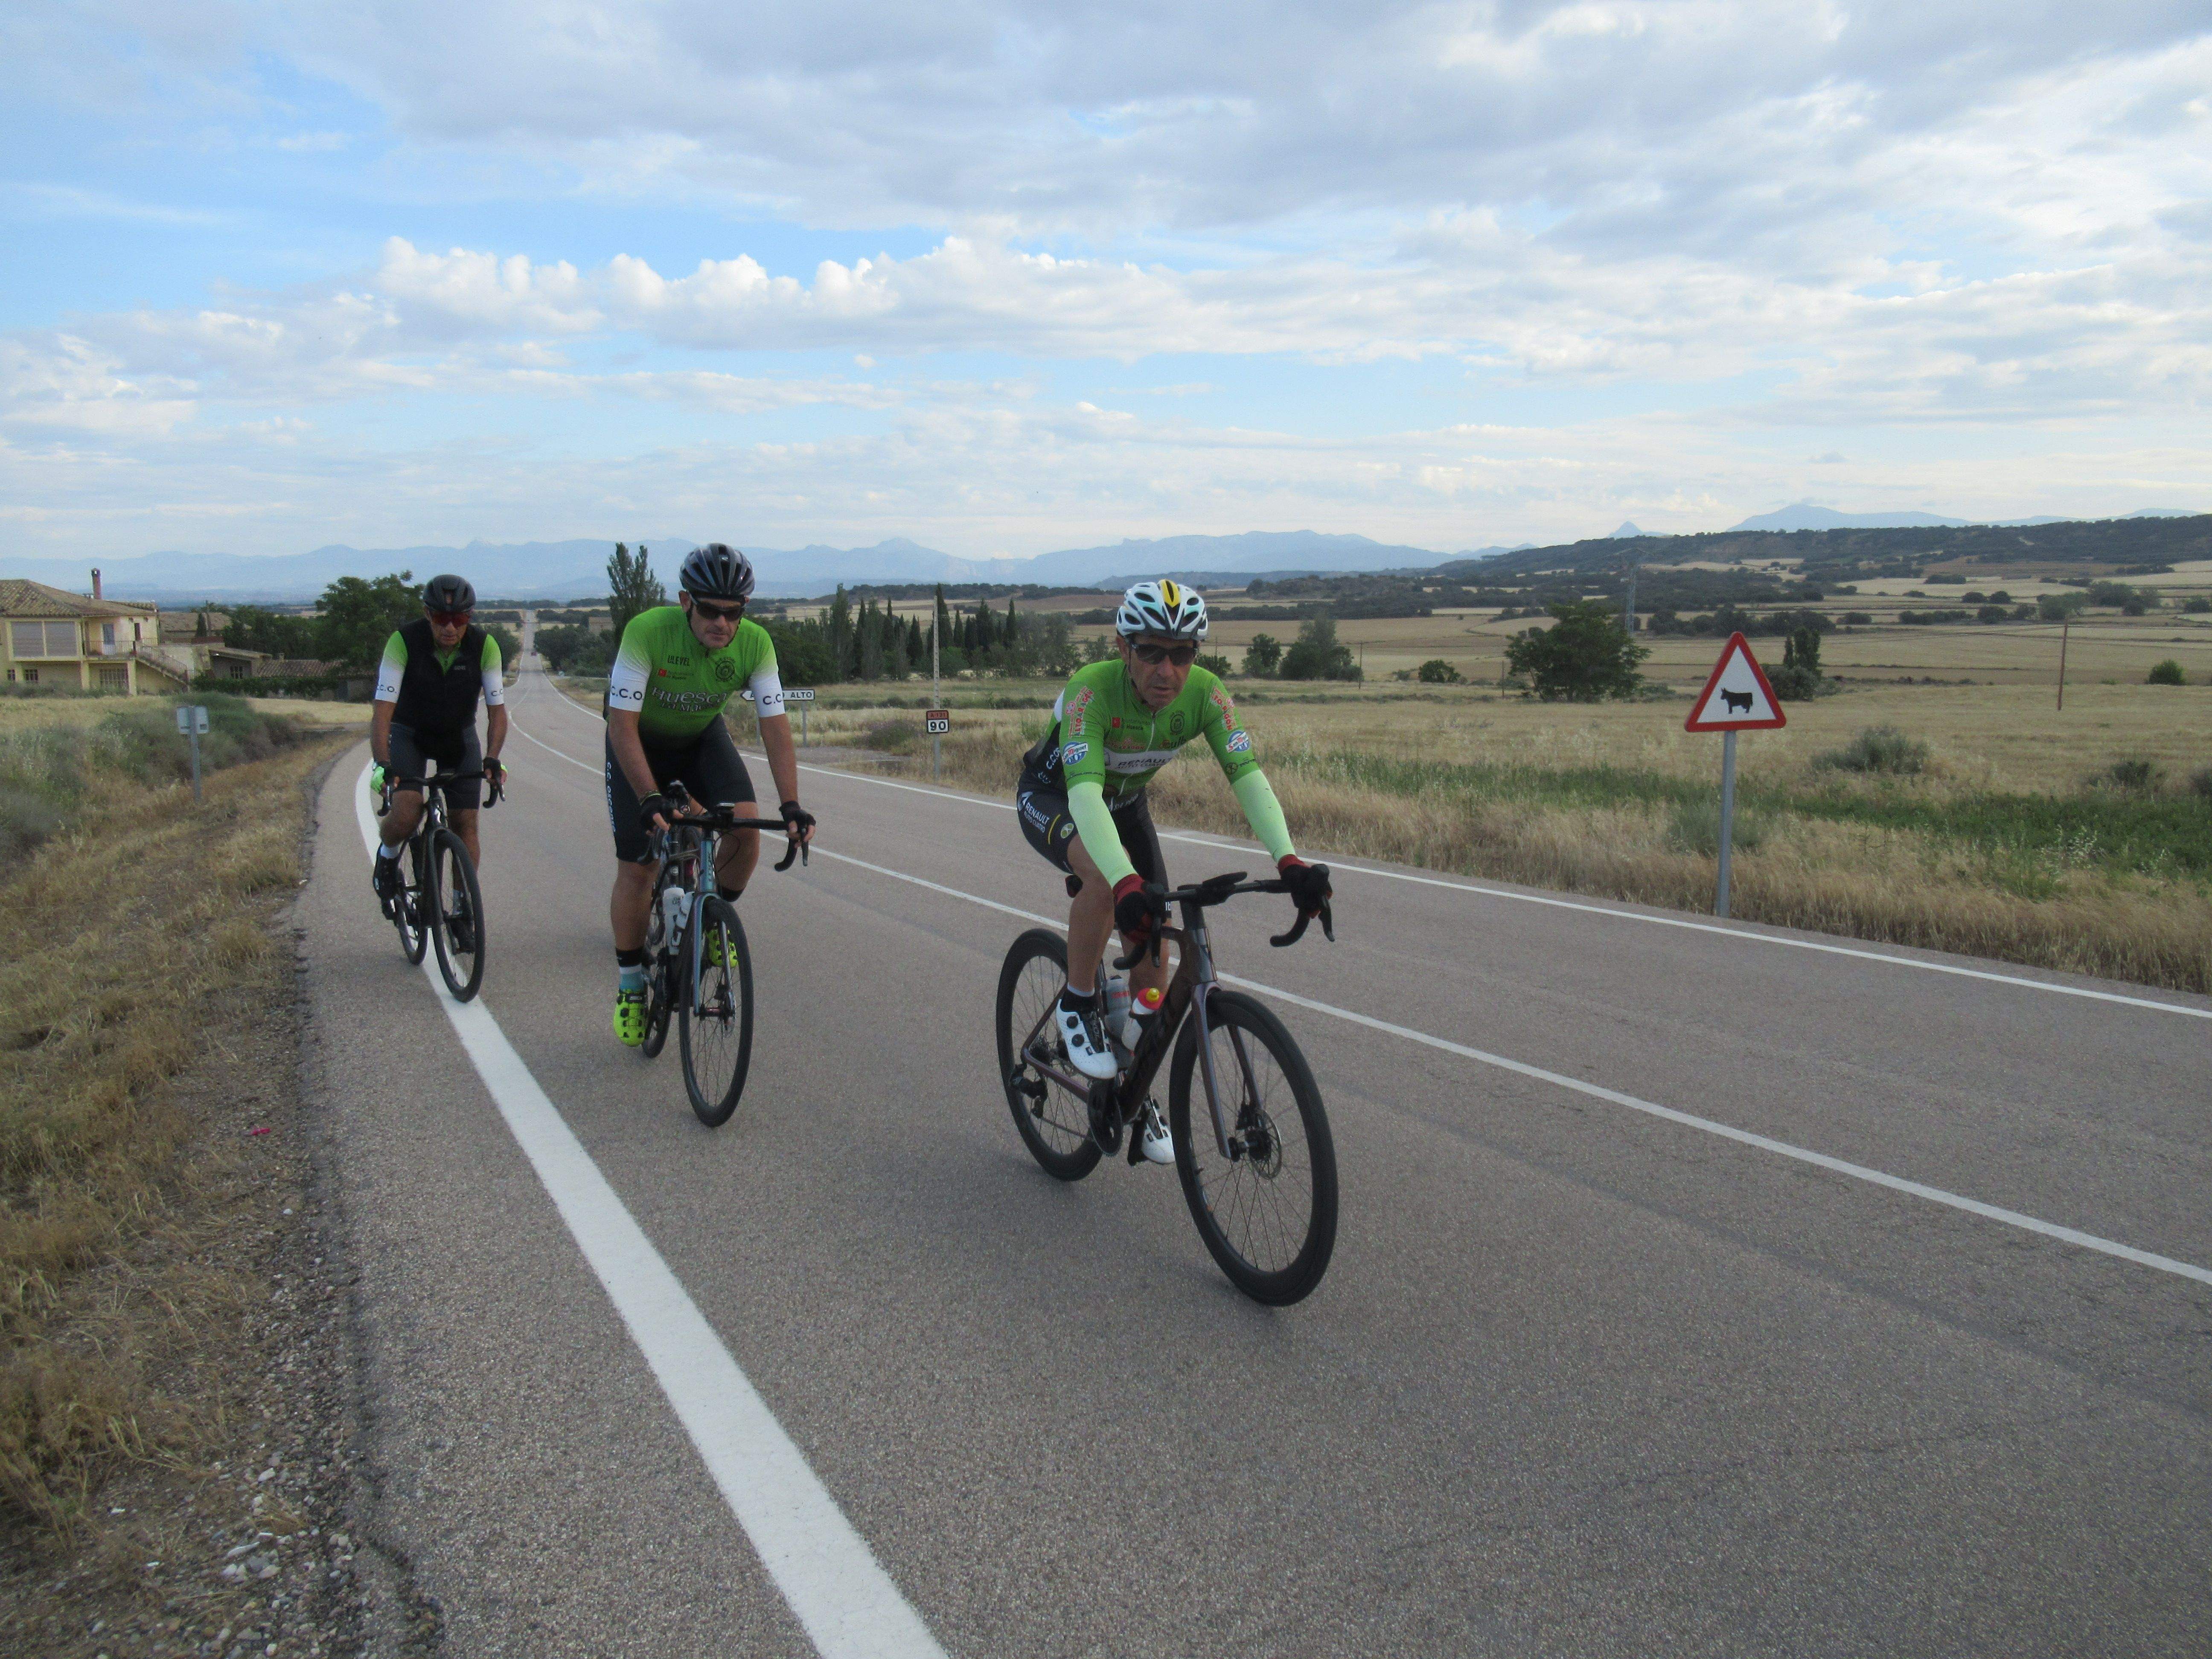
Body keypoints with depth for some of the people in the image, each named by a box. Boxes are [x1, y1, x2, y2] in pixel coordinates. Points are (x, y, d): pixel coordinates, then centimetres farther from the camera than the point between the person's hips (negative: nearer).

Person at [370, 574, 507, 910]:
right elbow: (383, 710, -29)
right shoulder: (403, 642, -26)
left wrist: (493, 759, -34)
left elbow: (497, 710, -18)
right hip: (409, 734, -2)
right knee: (406, 814, -23)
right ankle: (387, 855, 11)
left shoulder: (484, 646, -21)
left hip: (459, 736, 2)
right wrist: (382, 765, -42)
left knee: (466, 824, -5)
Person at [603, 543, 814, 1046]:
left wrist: (791, 806, -33)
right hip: (641, 740, -2)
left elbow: (775, 725, -23)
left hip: (703, 738, 2)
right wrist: (650, 799, -42)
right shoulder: (648, 631, -33)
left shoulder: (755, 644, -24)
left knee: (746, 828, -23)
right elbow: (622, 723, -32)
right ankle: (630, 985, 14)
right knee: (637, 868, -7)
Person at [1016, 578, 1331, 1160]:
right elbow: (1084, 794, -50)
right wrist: (1127, 883, -66)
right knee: (1105, 875, -38)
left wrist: (1288, 860, -52)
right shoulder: (1092, 691, -38)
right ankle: (1078, 1006, -13)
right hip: (1051, 797, -4)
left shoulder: (1204, 694, -26)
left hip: (1124, 801, 5)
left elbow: (1248, 774, -35)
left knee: (1152, 954, -2)